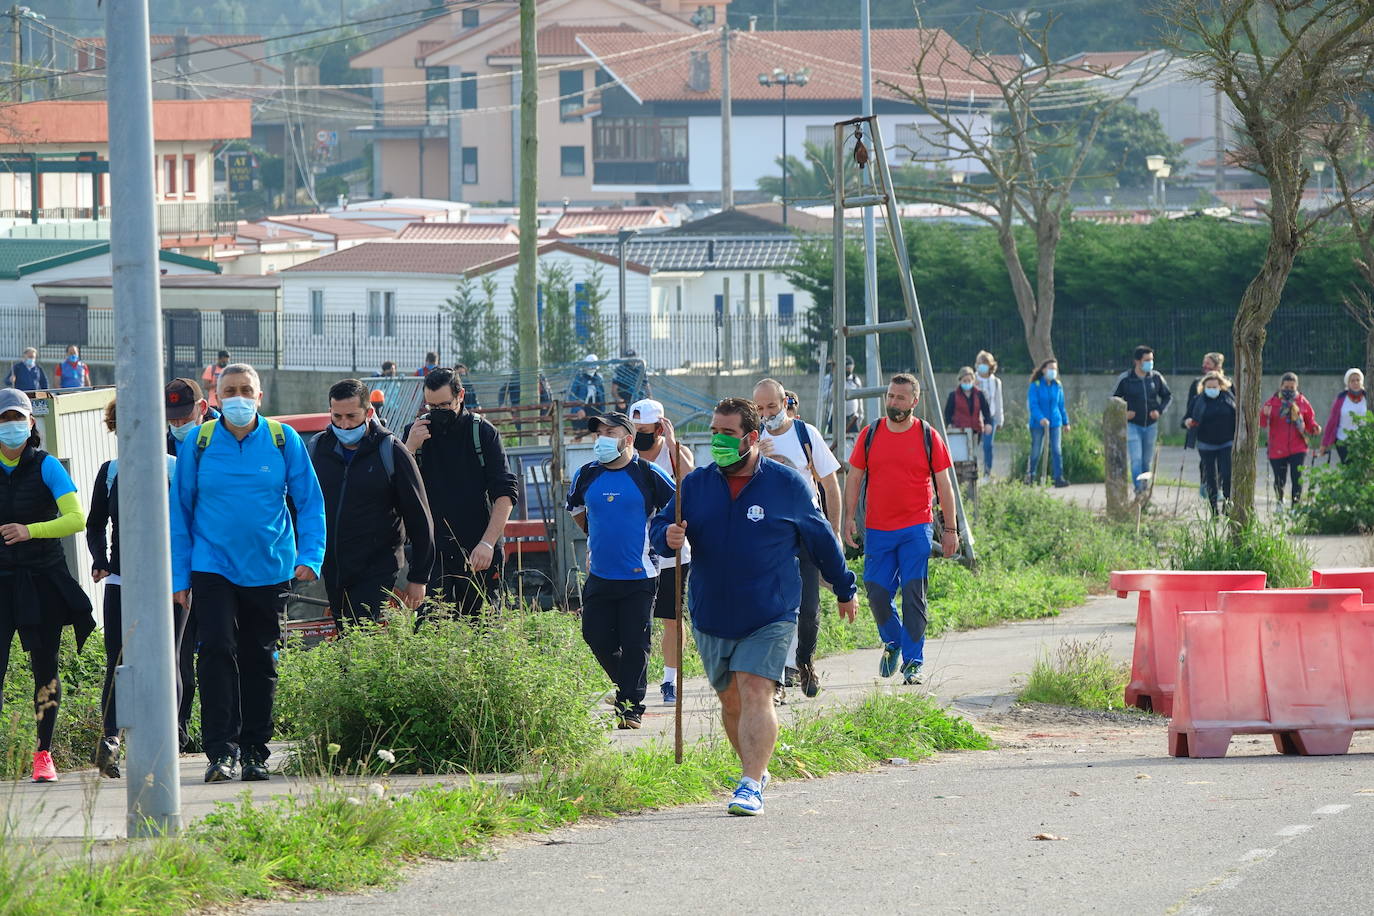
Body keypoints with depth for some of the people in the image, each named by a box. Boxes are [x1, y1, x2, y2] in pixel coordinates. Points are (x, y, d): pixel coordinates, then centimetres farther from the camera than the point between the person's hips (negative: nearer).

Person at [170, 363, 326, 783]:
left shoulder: (283, 440, 0)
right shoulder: (199, 442, -1)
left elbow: (310, 501, 4)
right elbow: (180, 510, 5)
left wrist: (309, 557, -9)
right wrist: (180, 575, 1)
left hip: (269, 570, 1)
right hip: (213, 567, -1)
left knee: (260, 661, 8)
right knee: (216, 651, -14)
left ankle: (254, 752, 17)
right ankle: (221, 751, -14)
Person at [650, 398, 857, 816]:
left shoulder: (787, 485, -2)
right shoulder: (695, 484, 4)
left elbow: (821, 540, 10)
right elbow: (659, 527, 8)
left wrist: (845, 590, 19)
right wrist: (668, 537, -17)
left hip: (769, 618, -4)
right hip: (711, 618, 4)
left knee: (755, 692, -17)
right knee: (730, 700, 11)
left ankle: (751, 786, -21)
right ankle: (756, 769, 30)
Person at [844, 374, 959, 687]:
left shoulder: (928, 438, 2)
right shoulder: (870, 435, 6)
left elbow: (944, 485, 5)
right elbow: (854, 478, 11)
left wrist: (950, 529, 2)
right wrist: (849, 518, 2)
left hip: (916, 530, -2)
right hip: (878, 529, 2)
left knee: (913, 595, -7)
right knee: (877, 592, 0)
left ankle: (913, 662, -3)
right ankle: (893, 642, 27)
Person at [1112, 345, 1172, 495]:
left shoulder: (1156, 378, 1)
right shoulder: (1125, 379, -7)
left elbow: (1168, 396, 14)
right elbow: (1114, 399, 3)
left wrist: (1160, 410, -3)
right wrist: (1123, 412, -13)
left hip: (1150, 425, 3)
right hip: (1132, 425, -3)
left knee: (1147, 460, 11)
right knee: (1136, 459, -14)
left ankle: (1145, 485, 28)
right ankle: (1139, 489, -18)